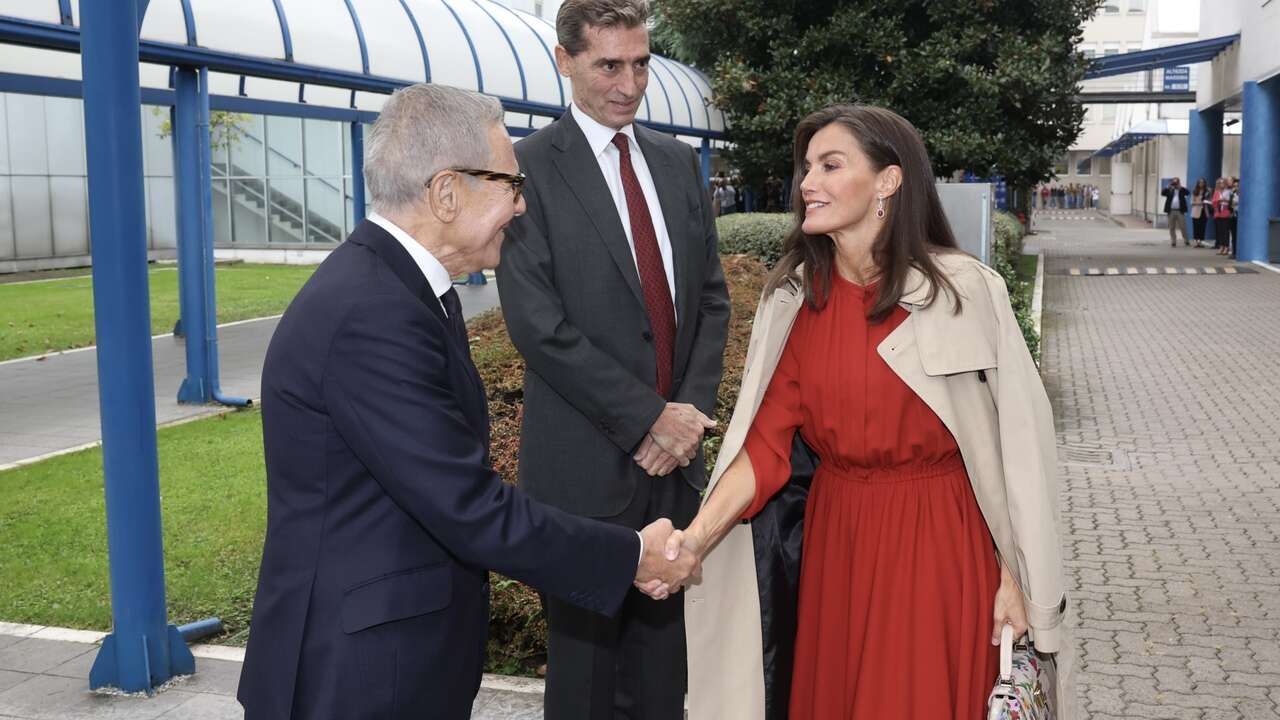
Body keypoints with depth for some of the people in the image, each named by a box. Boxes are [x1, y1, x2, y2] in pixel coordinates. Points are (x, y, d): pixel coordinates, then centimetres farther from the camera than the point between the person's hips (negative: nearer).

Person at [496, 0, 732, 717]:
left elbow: (711, 297, 12)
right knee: (586, 657, 8)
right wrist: (648, 418, -14)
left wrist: (692, 410, -3)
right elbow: (537, 322, -14)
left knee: (663, 650, 12)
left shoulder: (679, 161, 11)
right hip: (588, 461, -5)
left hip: (676, 451, 5)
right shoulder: (531, 166, -7)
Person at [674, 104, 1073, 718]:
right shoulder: (792, 298, -3)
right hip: (835, 541, 4)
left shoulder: (965, 292, -14)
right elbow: (766, 441, -7)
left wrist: (1015, 576, -8)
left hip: (940, 548, -4)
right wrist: (697, 536, -20)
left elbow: (1012, 440, -10)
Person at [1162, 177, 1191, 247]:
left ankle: (1187, 242, 8)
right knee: (1172, 228, 3)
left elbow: (1187, 192, -11)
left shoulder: (1182, 190, 7)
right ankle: (1173, 242, 9)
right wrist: (1168, 187, -16)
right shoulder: (1170, 190, 9)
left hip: (1180, 211, -1)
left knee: (1183, 227, -1)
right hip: (1171, 211, 2)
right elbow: (1162, 193, -5)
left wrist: (1180, 187, -18)